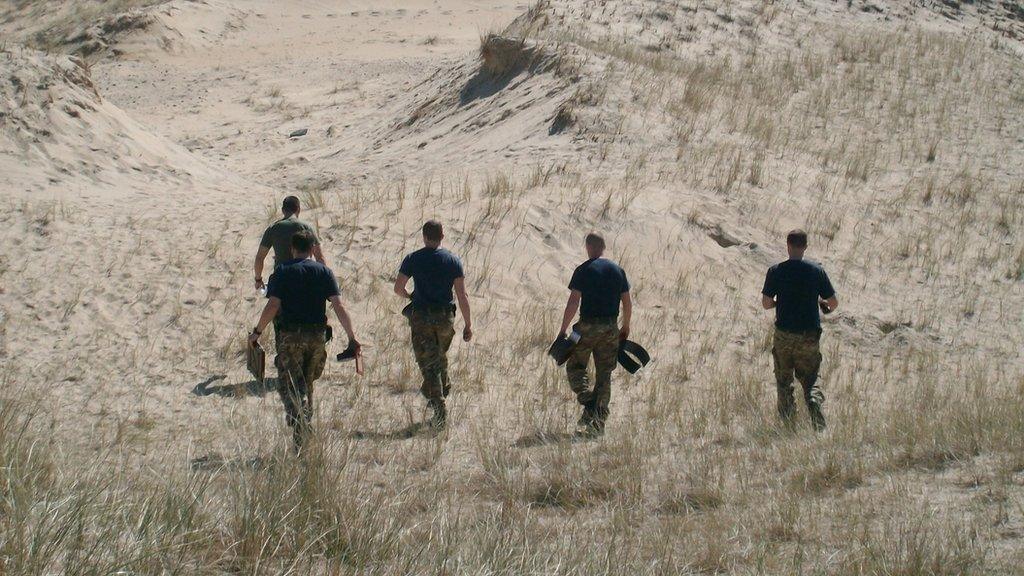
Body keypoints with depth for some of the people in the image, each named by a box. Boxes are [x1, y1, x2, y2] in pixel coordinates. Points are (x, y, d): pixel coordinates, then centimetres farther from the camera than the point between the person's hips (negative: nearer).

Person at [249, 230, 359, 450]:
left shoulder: (282, 271, -1)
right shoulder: (323, 271, 5)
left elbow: (273, 305, -10)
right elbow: (338, 306, -4)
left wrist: (257, 331, -1)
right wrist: (352, 337, -3)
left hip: (290, 335, -3)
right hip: (317, 334, 3)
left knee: (289, 384, -3)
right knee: (307, 382, 19)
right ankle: (305, 427, 28)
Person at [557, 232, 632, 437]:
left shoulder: (583, 270, -7)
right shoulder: (617, 270, 6)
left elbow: (573, 303, -12)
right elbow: (627, 302, 8)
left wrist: (563, 330, -7)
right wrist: (625, 328, 21)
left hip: (588, 327, -4)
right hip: (610, 328, 4)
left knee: (575, 367, 9)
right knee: (604, 374, 10)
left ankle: (588, 402, -14)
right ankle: (599, 422, 9)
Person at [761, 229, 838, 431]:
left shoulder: (776, 271, -8)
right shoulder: (816, 270, -6)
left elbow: (766, 304, -6)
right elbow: (834, 303, -3)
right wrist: (821, 302, 19)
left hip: (784, 334, 0)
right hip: (810, 335, 0)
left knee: (783, 380, 14)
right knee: (810, 378, 12)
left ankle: (787, 420, 12)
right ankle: (814, 400, -14)